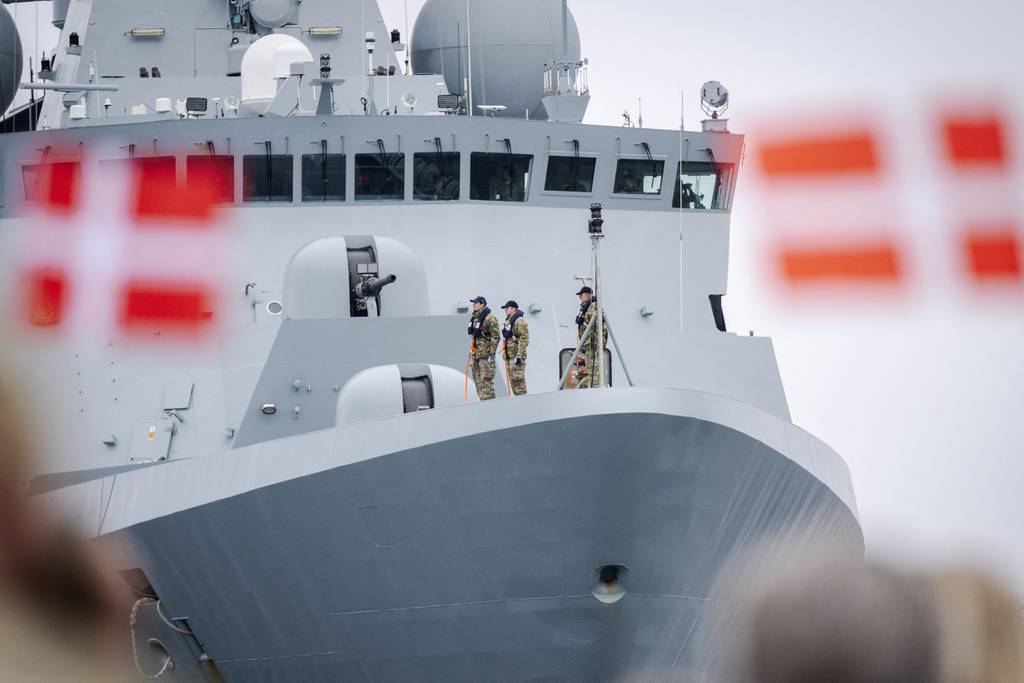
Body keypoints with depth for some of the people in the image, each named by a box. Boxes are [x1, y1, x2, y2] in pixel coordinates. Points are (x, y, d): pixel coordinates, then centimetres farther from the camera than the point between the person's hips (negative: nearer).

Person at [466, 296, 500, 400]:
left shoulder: (490, 319, -12)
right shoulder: (474, 318, 15)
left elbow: (496, 336, -15)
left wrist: (492, 354, -18)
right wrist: (471, 352, 21)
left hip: (485, 354, -9)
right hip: (475, 353, 9)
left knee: (486, 379, -11)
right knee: (477, 379, 10)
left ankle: (489, 400, -10)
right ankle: (482, 399, 16)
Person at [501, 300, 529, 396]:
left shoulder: (520, 321, -12)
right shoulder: (508, 321, 19)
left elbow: (524, 339, -19)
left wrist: (519, 355, -23)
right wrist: (505, 354, 23)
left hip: (517, 355, -10)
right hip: (510, 355, 10)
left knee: (517, 379, -12)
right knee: (512, 380, 10)